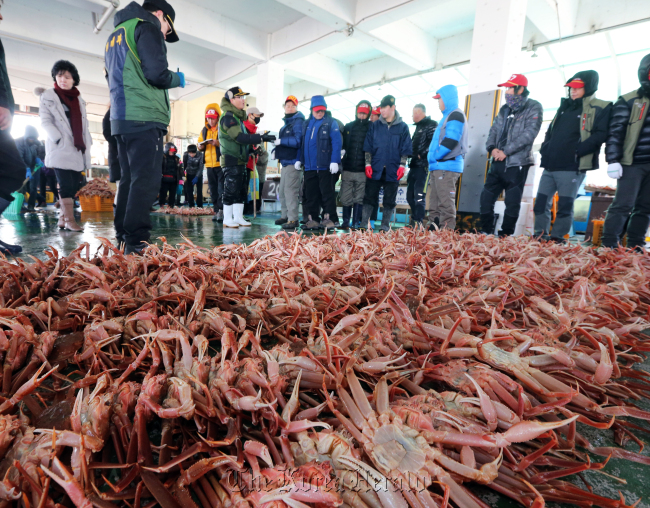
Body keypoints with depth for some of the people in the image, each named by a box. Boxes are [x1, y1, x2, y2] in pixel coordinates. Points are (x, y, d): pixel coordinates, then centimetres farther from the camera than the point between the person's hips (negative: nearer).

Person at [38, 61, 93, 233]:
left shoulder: (79, 100, 21)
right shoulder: (48, 96, 6)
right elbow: (45, 122, -2)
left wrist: (87, 143, 7)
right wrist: (60, 140, -16)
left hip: (77, 148, 5)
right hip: (60, 148, -5)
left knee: (74, 184, 2)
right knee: (66, 184, -11)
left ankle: (63, 217, 11)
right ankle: (69, 220, -11)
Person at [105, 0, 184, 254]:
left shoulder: (115, 34, 28)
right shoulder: (147, 28, 0)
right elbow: (157, 74, -12)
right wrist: (177, 78, 6)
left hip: (121, 118, 9)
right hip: (145, 118, -9)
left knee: (129, 178, 10)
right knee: (146, 180, -13)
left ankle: (122, 238, 12)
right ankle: (136, 241, -17)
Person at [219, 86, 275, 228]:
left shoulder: (238, 116, 20)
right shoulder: (228, 116, -11)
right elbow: (239, 137, -23)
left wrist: (261, 138, 9)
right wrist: (261, 138, -24)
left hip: (240, 160, 9)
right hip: (231, 161, -9)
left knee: (240, 191, 10)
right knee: (230, 190, -6)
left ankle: (238, 217, 17)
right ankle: (227, 219, 1)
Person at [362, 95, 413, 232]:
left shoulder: (402, 127, 4)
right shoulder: (375, 126, 8)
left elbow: (405, 149, 3)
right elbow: (368, 147, 7)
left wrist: (402, 165, -6)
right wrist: (368, 164, -2)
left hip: (393, 171, -1)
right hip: (375, 169, 1)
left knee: (389, 200, 4)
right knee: (369, 197, 2)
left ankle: (385, 226, 13)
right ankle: (364, 224, 8)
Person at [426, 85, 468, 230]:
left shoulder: (456, 115, -6)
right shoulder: (447, 116, 24)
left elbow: (451, 141, -18)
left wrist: (433, 157, -11)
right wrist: (432, 158, 13)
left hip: (447, 167, -10)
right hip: (438, 167, 10)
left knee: (446, 202, -11)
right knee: (435, 204, 11)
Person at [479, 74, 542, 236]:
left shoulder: (534, 108, -3)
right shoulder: (505, 109, 17)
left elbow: (529, 133, -14)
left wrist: (505, 151, -18)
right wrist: (492, 148, -6)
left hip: (517, 163, -6)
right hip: (497, 162, 7)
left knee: (512, 202, -3)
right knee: (486, 197, 6)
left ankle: (505, 236, 6)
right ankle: (485, 232, 17)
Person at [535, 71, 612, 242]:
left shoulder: (601, 108, 1)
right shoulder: (565, 106, 21)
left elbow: (600, 135, -10)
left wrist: (576, 151, -19)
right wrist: (545, 149, 10)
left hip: (572, 167, -6)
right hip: (550, 165, 7)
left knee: (564, 206, -4)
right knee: (541, 202, 5)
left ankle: (557, 239, 3)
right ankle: (539, 236, 14)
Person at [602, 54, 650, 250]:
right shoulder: (629, 101, 1)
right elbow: (615, 133, -6)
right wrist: (613, 160, -15)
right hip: (633, 163, -5)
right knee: (623, 205, -10)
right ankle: (609, 246, -6)